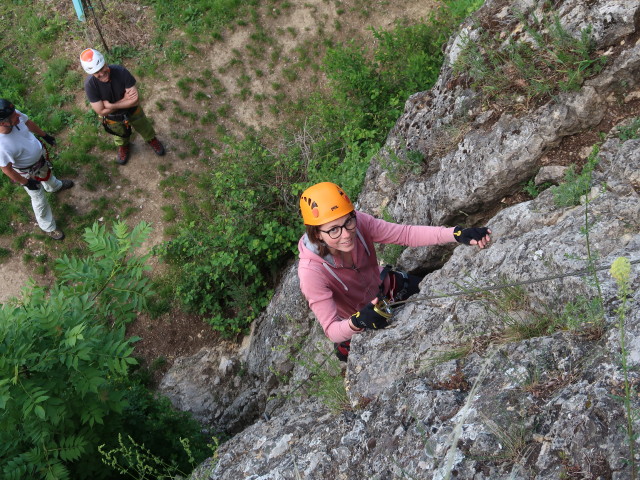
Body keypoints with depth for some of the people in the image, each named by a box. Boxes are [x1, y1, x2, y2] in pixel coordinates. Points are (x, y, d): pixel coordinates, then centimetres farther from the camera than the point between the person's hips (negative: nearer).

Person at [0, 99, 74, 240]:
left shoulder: (15, 116, -30)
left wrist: (44, 135, 11)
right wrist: (26, 183, -15)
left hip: (40, 156, 6)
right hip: (29, 172, -6)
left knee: (47, 174, 39)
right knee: (40, 200, 18)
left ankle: (55, 186, 75)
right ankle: (48, 227, 46)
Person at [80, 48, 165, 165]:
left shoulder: (121, 71, -36)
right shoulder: (90, 84, -36)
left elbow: (135, 100, -33)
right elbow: (101, 111, -30)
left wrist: (110, 105, -32)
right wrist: (124, 100, -29)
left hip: (133, 111, 0)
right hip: (112, 118, 0)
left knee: (144, 128, 29)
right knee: (120, 134, 32)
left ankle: (151, 139, 63)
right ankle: (123, 146, 66)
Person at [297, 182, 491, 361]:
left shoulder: (358, 222, -31)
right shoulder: (311, 272, -41)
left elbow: (405, 233, -31)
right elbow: (331, 331, -37)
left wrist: (458, 234, -43)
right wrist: (358, 322, -58)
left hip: (382, 287, 4)